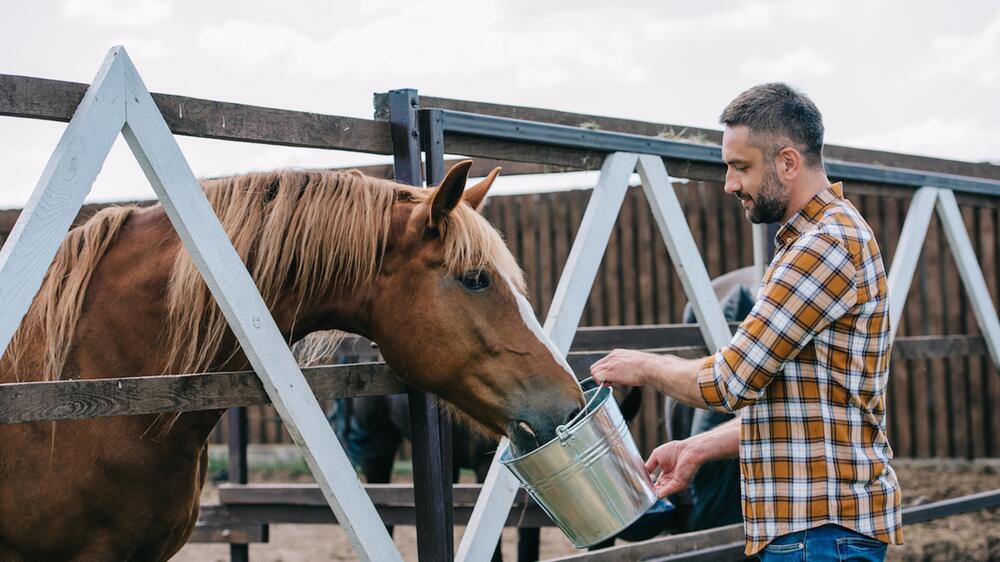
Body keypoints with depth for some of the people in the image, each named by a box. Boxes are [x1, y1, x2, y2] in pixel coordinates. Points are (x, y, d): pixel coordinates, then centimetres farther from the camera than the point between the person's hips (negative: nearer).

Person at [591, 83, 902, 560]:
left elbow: (729, 382, -17)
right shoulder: (804, 243, 20)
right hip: (804, 523, 10)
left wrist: (645, 367, 0)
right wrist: (698, 448, 14)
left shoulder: (830, 243, -15)